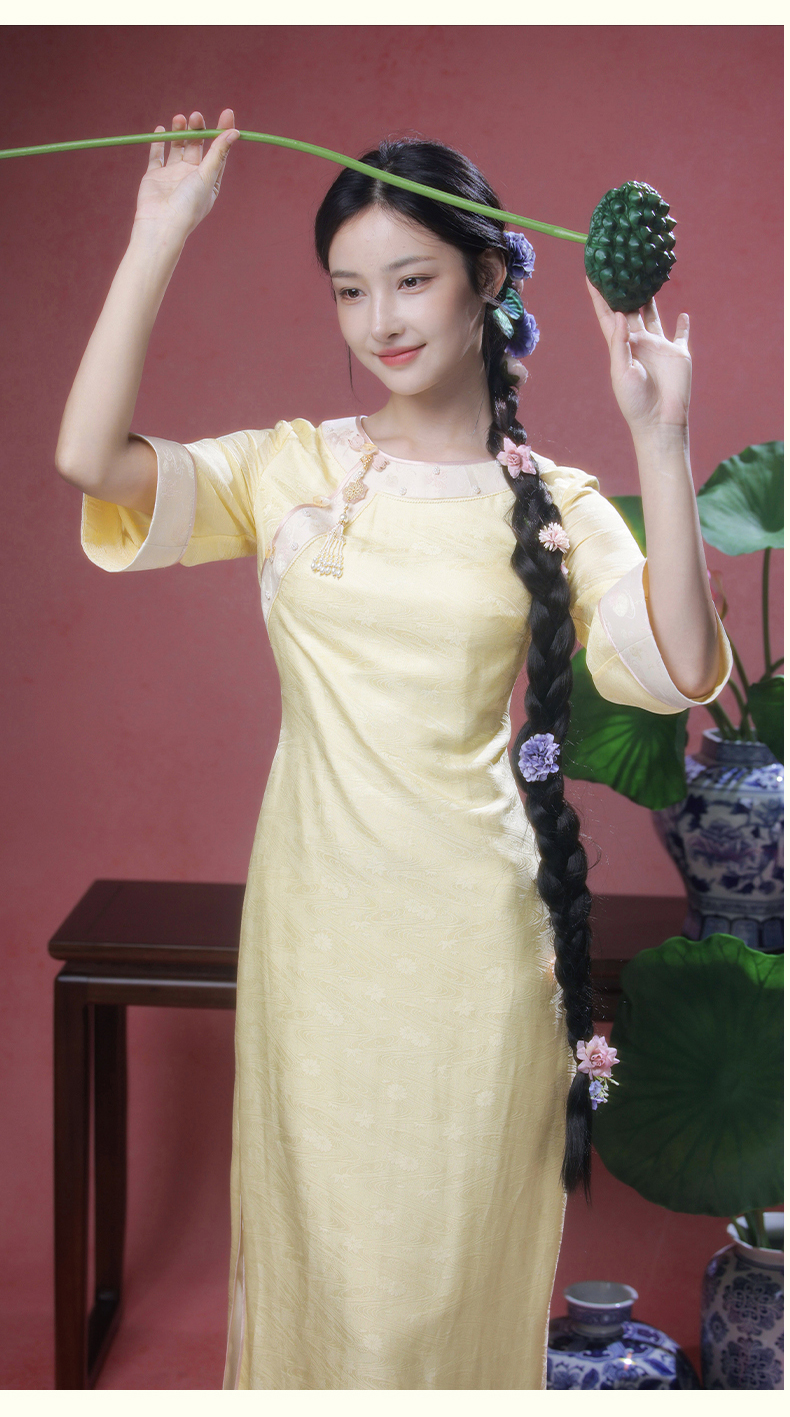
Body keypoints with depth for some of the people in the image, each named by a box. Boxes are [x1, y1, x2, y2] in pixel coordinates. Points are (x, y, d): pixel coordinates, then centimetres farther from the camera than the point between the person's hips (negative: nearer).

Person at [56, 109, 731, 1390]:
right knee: (318, 1225, 14)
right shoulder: (291, 469, 1)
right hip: (318, 912, 1)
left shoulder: (553, 502, 0)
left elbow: (678, 669, -15)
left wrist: (661, 442, -21)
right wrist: (162, 232, -14)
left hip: (474, 924, -1)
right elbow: (89, 459, -15)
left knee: (459, 1246, 11)